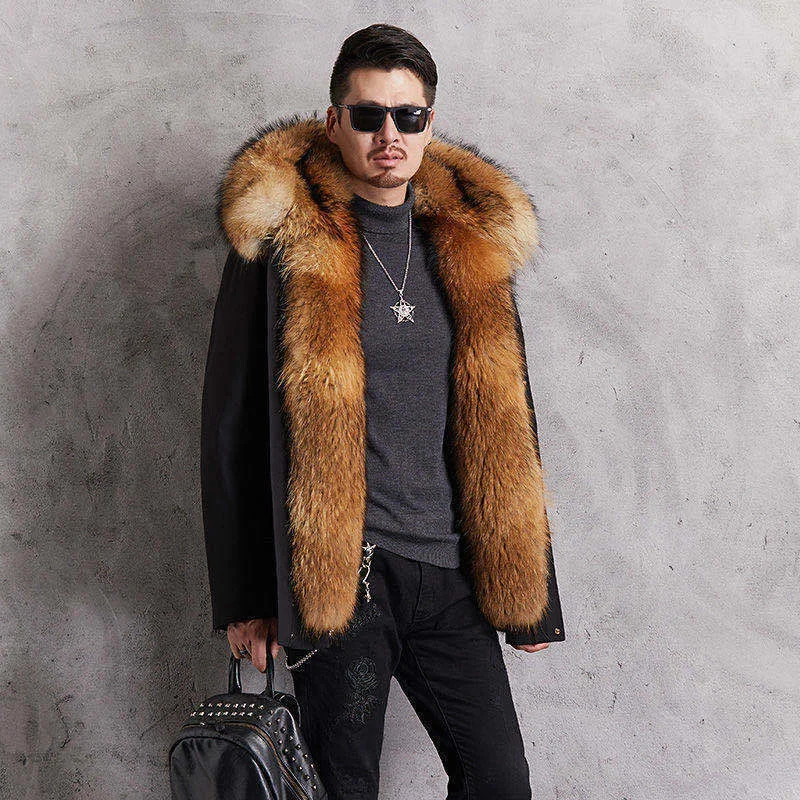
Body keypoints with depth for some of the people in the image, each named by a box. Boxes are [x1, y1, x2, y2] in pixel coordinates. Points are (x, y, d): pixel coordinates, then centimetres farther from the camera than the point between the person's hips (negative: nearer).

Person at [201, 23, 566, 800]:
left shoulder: (473, 240, 11)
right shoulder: (286, 238, -2)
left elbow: (507, 422, 14)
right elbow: (233, 422, -2)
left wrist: (531, 593, 12)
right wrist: (243, 595, -4)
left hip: (451, 576, 4)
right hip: (338, 572, -4)